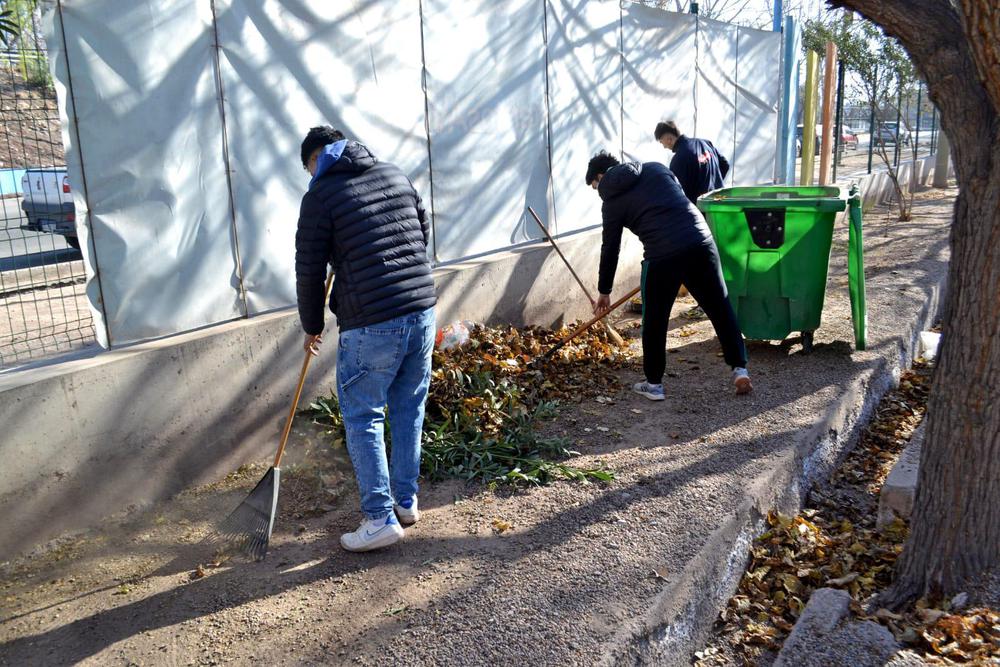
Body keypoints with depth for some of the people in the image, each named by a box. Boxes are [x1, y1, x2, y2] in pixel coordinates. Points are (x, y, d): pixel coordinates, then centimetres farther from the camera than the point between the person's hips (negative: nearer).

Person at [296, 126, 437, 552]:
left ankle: (381, 519, 12)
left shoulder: (321, 194, -3)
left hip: (370, 325, -6)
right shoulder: (396, 176, 13)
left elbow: (310, 269, -2)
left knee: (363, 419, 7)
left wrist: (312, 325, 12)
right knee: (409, 410, 18)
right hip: (422, 312, 6)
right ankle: (406, 501, 30)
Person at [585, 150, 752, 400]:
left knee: (654, 322, 12)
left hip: (662, 255, -4)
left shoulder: (612, 200, 12)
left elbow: (610, 249, 15)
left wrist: (604, 291, 25)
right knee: (720, 308, 15)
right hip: (701, 241, 4)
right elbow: (682, 199, 24)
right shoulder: (656, 168, 22)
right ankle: (740, 369, 17)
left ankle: (653, 384, 21)